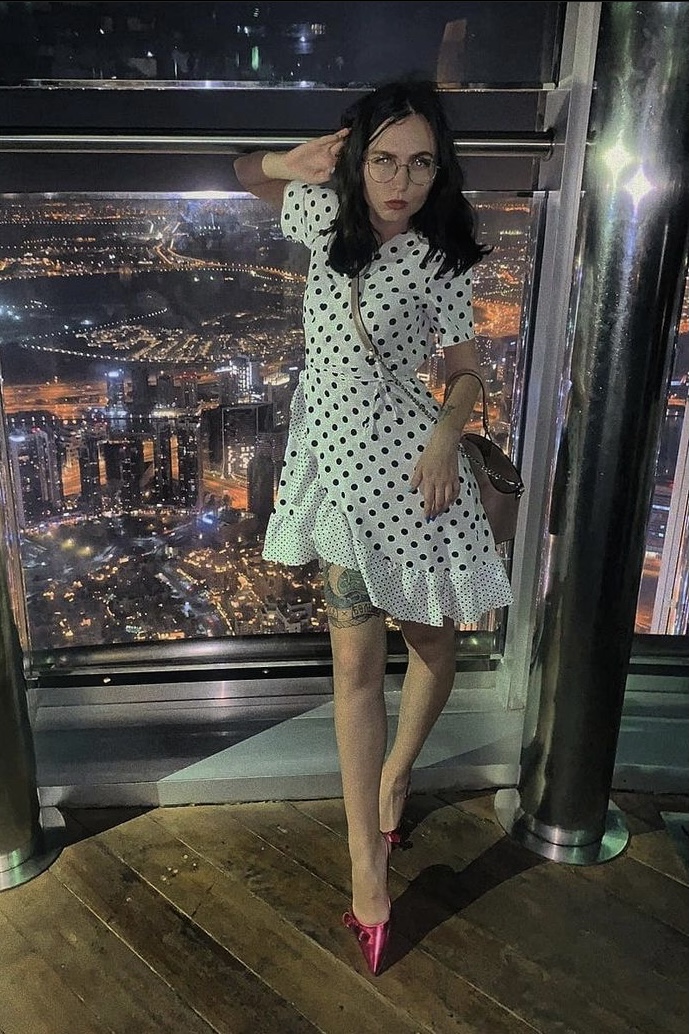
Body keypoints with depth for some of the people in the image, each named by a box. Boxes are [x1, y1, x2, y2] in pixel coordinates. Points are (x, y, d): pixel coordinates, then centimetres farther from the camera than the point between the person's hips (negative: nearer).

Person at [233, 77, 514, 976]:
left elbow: (465, 370, 1)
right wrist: (290, 163, -2)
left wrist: (447, 434, -19)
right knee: (358, 660, 0)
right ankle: (367, 866, 9)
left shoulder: (438, 261, -5)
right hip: (336, 455, 1)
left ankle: (395, 772, 42)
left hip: (407, 459, -1)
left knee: (433, 642, 11)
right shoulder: (324, 214, 2)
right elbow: (247, 175, 20)